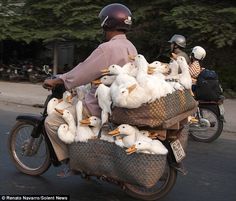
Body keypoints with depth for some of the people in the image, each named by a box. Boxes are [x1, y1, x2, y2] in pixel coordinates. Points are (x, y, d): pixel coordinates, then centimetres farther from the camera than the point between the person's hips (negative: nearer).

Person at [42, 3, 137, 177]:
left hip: (101, 106, -10)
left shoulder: (108, 48, -20)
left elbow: (83, 72, -20)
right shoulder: (130, 47, 9)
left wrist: (56, 81, -7)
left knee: (52, 122, -5)